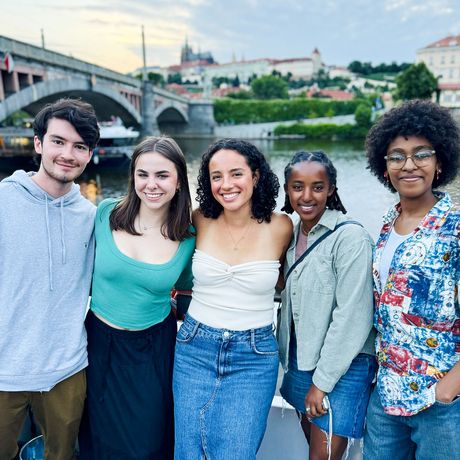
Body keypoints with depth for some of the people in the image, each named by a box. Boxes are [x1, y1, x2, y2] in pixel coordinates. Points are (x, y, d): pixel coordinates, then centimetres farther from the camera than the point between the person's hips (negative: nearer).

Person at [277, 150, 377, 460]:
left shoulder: (350, 237, -17)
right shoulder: (291, 233, 4)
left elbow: (352, 318, -18)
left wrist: (322, 381, -14)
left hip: (343, 365, -6)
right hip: (300, 359, 6)